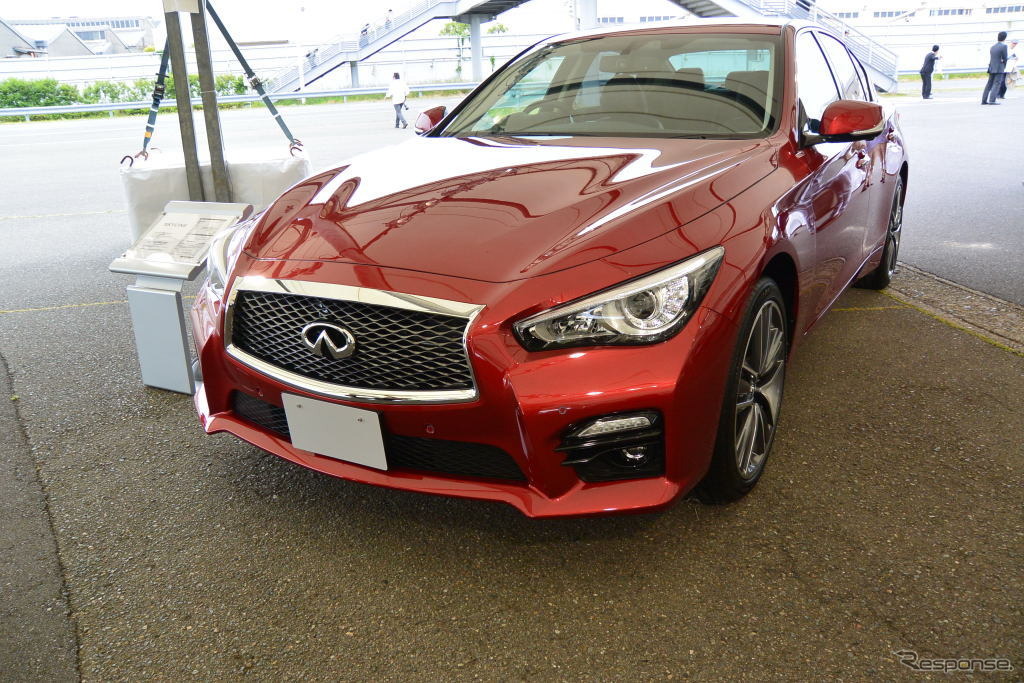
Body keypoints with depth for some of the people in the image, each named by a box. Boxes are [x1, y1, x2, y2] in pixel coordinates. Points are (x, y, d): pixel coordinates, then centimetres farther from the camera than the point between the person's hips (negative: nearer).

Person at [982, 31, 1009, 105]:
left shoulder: (992, 47, 11)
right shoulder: (1004, 46, -9)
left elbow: (991, 59, 12)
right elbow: (1005, 58, -6)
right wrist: (1004, 67, 11)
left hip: (991, 68, 6)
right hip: (999, 69, -6)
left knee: (989, 84, 10)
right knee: (996, 84, -7)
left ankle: (984, 100, 8)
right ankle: (992, 100, -15)